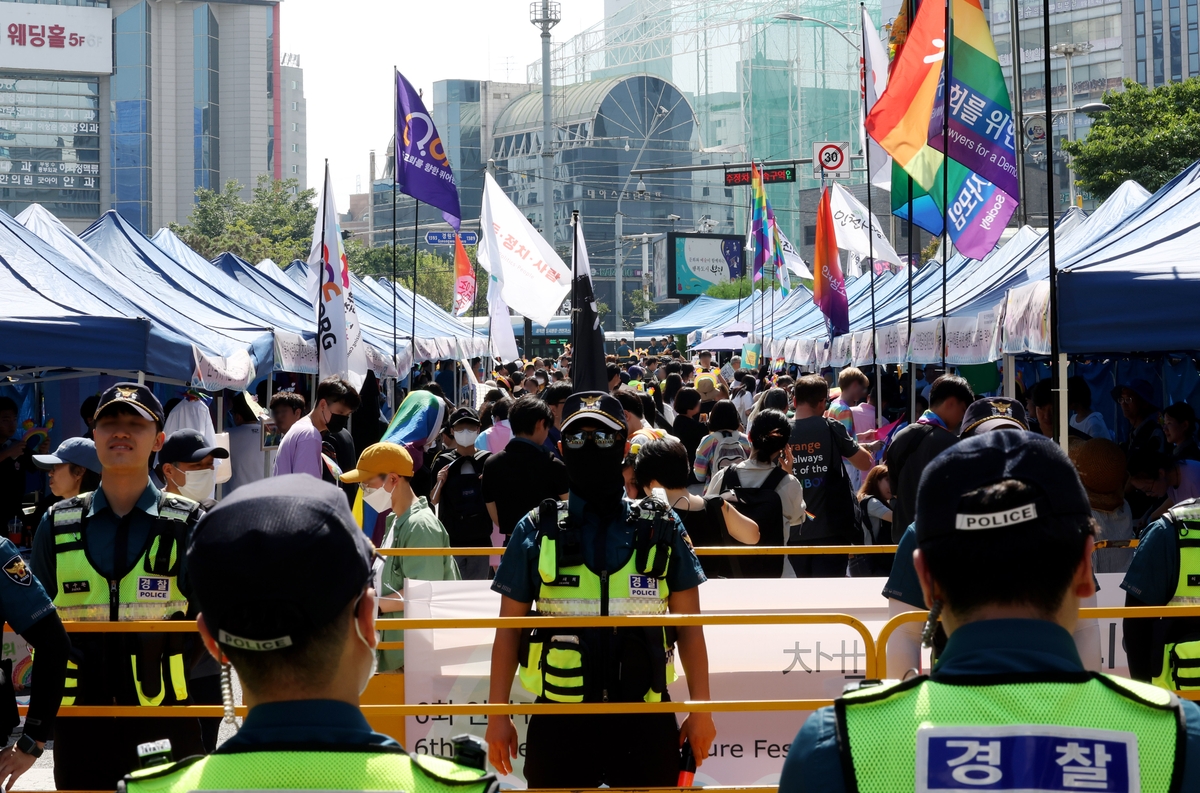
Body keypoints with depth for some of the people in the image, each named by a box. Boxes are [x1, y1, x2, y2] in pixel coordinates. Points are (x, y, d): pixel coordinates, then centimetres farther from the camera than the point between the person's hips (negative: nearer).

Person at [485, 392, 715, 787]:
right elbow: (509, 630, 6)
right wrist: (498, 714, 3)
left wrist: (701, 709, 3)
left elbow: (689, 626, 6)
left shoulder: (662, 528, 3)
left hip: (645, 724, 0)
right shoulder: (535, 531, 2)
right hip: (558, 724, 0)